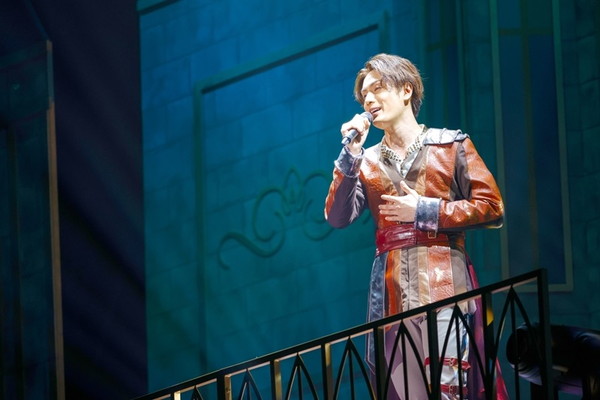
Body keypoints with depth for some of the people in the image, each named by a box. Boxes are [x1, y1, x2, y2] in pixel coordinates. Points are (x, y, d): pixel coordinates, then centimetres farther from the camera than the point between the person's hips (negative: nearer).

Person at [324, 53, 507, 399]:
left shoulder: (452, 144, 7)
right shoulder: (368, 162, 16)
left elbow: (492, 208, 0)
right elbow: (338, 217, 4)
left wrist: (424, 211, -5)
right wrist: (351, 153, -1)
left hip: (445, 287, -3)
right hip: (392, 295, 3)